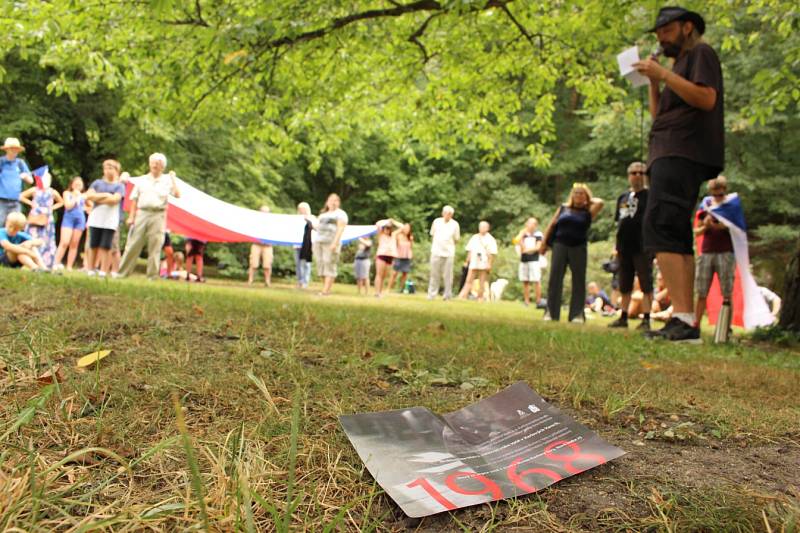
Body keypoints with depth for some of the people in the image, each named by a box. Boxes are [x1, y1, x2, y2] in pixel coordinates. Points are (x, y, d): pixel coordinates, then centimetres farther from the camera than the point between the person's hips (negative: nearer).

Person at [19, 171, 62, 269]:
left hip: (47, 220, 1)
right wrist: (31, 203, -1)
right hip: (34, 219, -1)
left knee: (46, 242, -1)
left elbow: (61, 202, 22)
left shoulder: (53, 192, 8)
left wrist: (52, 207, 8)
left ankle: (46, 264, 2)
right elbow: (21, 196, 8)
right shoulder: (35, 190, 4)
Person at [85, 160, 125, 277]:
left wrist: (97, 198, -3)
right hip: (95, 219, 3)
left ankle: (103, 270, 0)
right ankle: (91, 269, 12)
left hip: (110, 221, -3)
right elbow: (89, 195, 2)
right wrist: (104, 195, -6)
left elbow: (114, 199, -10)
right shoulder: (97, 183, 15)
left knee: (105, 247, -4)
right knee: (94, 246, 5)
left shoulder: (119, 186, 6)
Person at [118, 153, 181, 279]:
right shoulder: (141, 180, 14)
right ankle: (123, 272, 8)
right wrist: (131, 216, 4)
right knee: (133, 244, 1)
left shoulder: (167, 180, 9)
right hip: (142, 213, 2)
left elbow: (177, 195, -6)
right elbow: (134, 199, 12)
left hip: (158, 216, -2)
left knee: (155, 247, 0)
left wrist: (173, 179, -5)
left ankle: (152, 275, 7)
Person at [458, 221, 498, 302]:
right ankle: (462, 296, -4)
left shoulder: (490, 239, 0)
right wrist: (468, 260, 11)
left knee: (482, 282, 2)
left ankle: (480, 298, 10)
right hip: (474, 263, 3)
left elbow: (493, 253, -5)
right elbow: (469, 250, 17)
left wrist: (489, 264, -11)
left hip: (484, 264, -3)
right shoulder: (474, 237, 14)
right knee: (469, 280, 0)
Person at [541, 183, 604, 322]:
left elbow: (600, 202, -7)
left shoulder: (588, 212, 10)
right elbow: (552, 225, 13)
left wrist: (588, 200, 12)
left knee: (579, 281, 0)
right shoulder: (563, 208, 14)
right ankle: (551, 312, 2)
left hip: (578, 248, 0)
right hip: (560, 246, 0)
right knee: (555, 279, -3)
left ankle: (577, 314, 6)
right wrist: (544, 243, 6)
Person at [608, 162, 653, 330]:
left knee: (646, 285, -5)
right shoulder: (623, 197, 16)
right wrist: (617, 245, 13)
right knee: (625, 286, 12)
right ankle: (623, 317, 20)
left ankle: (646, 319, -3)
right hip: (624, 247, 6)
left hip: (642, 247, -6)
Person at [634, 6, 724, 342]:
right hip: (672, 155, 10)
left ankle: (683, 319, -29)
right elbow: (658, 114, 23)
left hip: (681, 154, -10)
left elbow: (706, 98, -14)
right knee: (678, 238, 5)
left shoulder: (701, 53, 3)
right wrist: (653, 82, 11)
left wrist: (663, 73, -13)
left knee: (659, 229, -23)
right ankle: (686, 324, 5)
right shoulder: (680, 64, 29)